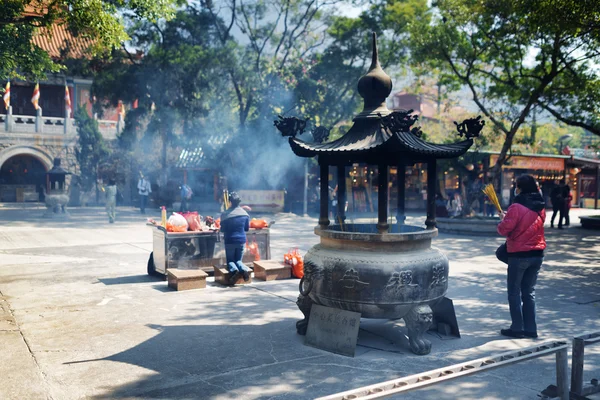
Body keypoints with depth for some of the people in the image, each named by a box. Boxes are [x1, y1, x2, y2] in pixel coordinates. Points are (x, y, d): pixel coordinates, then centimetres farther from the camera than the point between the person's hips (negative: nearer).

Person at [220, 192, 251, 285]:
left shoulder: (225, 214, -13)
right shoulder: (244, 213, -2)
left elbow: (223, 229, -4)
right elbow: (247, 228, 7)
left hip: (230, 241, -3)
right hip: (242, 240, 3)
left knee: (230, 260, 13)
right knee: (238, 260, 17)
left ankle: (234, 270, -20)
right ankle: (244, 269, -16)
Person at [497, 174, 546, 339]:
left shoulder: (516, 207, -18)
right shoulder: (540, 207, 6)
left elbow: (504, 230, -18)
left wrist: (503, 219, 2)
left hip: (519, 255, -6)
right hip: (537, 254, 7)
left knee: (514, 292, 5)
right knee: (529, 291, 14)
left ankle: (517, 328, 7)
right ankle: (530, 329, 17)